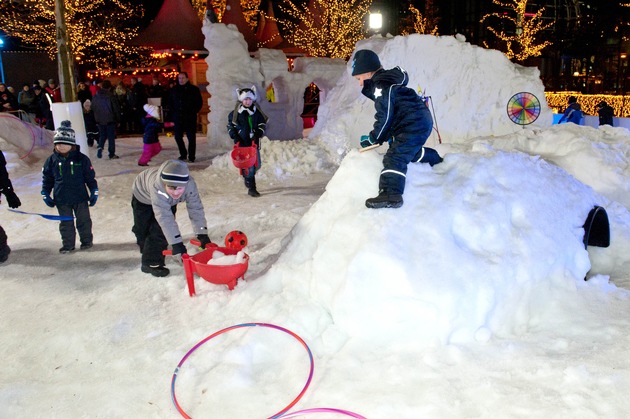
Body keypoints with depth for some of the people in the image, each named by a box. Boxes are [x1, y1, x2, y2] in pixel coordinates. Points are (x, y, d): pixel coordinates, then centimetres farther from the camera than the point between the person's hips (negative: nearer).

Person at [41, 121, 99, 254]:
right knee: (66, 223, 12)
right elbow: (47, 179, 6)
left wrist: (94, 192, -3)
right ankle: (68, 245, 24)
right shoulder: (51, 160, -3)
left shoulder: (81, 159, -8)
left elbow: (90, 177, -2)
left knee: (83, 220, 12)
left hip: (80, 197, -2)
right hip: (61, 199, 2)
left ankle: (86, 240, 29)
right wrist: (45, 194, 4)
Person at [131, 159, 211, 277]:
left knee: (161, 231, -7)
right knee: (143, 230, 9)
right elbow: (164, 216, -52)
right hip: (143, 196, -2)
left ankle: (153, 262, 13)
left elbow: (196, 208, -32)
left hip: (167, 200, 2)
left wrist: (202, 234, -35)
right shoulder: (157, 186, -50)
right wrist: (176, 242, -53)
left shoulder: (189, 184, -40)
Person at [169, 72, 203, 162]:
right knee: (178, 136, 6)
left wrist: (193, 112, -3)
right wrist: (173, 112, 7)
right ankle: (183, 154, 21)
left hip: (190, 118, -3)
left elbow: (199, 102, 4)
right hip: (177, 118, 3)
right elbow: (170, 103, 18)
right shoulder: (174, 90, 10)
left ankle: (191, 157, 4)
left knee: (191, 137, -3)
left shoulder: (194, 89, 1)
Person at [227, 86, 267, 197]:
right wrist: (235, 136, -7)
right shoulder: (235, 113, -1)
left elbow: (262, 124, 12)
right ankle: (251, 188, -2)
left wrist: (259, 133, -6)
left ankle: (248, 180, 38)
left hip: (254, 142, 4)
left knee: (256, 164, 11)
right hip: (242, 143, -4)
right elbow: (230, 126, 5)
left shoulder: (257, 112, 6)